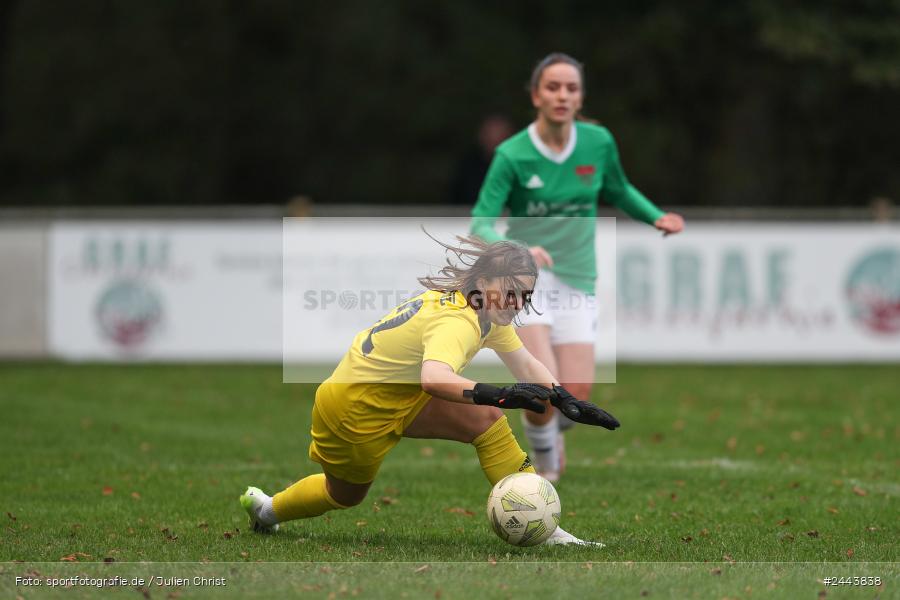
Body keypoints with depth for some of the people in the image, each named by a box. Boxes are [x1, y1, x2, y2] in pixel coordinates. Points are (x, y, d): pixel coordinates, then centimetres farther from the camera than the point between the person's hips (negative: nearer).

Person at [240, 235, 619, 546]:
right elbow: (433, 377, -56)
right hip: (353, 410, -8)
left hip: (399, 397, 8)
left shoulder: (486, 308, -7)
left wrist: (566, 400, -14)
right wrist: (496, 395, -68)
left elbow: (525, 365, 1)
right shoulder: (457, 322, -36)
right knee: (345, 496, 15)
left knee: (487, 421, -7)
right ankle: (266, 508, 44)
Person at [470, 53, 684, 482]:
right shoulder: (512, 155, -11)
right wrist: (517, 250, -33)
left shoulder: (598, 142, -2)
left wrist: (658, 217, 1)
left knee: (576, 399, -6)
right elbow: (481, 224, -14)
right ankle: (544, 460, 14)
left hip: (577, 282, 3)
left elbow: (619, 192, 18)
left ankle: (551, 429, 33)